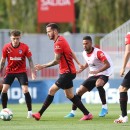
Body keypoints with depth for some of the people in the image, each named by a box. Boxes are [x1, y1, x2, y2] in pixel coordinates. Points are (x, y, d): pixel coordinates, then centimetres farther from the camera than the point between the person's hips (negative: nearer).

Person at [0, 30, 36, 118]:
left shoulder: (25, 47, -13)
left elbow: (30, 60, -2)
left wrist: (33, 72, -7)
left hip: (21, 71, -2)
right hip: (10, 71, 2)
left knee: (25, 90, -14)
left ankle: (30, 111, -4)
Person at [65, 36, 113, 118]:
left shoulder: (98, 52, -21)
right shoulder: (84, 53, 2)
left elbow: (108, 65, -25)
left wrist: (97, 71, -33)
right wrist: (82, 69, 10)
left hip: (103, 73, -7)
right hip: (93, 75, 7)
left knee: (98, 84, -40)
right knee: (79, 91, 1)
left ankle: (104, 107, -29)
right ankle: (73, 112, 15)